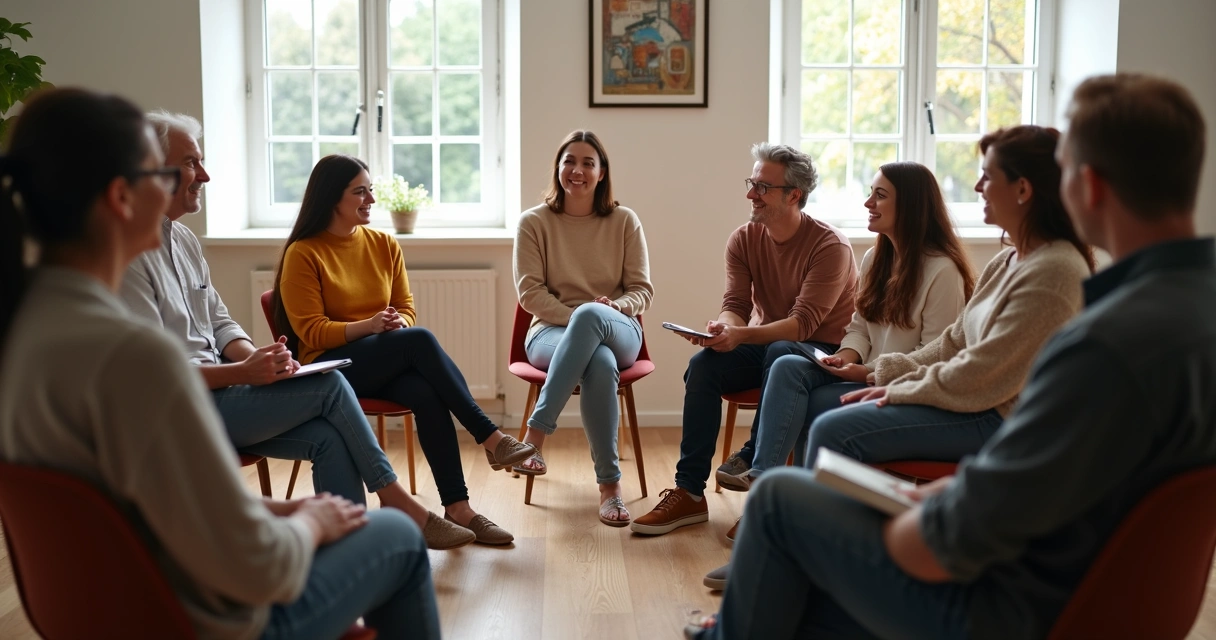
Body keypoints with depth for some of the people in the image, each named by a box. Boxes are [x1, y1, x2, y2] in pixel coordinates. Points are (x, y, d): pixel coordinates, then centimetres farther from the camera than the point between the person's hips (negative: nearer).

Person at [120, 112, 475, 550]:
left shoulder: (182, 238, 14)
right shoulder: (128, 255, -16)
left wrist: (256, 357, -3)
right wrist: (243, 372, -22)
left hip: (216, 386, 9)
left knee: (328, 438, -12)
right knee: (330, 385, -15)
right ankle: (395, 499, -1)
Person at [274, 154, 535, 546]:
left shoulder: (384, 245, 11)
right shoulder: (303, 254, -4)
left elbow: (406, 308, 14)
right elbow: (309, 331, -8)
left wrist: (398, 323, -12)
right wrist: (366, 327, -24)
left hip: (390, 364, 5)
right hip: (331, 367, -4)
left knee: (427, 393, -32)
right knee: (420, 340, -32)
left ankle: (457, 507, -32)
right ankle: (491, 439, -30)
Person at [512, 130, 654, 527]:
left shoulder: (625, 221, 9)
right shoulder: (534, 222, 6)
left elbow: (643, 290, 6)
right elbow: (530, 292, -2)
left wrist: (613, 308, -17)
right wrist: (576, 319, -16)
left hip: (619, 331, 1)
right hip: (552, 331, -1)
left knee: (590, 313, -40)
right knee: (601, 363, -40)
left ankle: (536, 432, -38)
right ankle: (609, 483, -34)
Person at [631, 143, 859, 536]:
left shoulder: (830, 246, -17)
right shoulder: (743, 240, 1)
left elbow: (803, 323, -24)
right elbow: (735, 306, -4)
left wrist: (740, 335, -38)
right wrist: (719, 329, -29)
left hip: (820, 353, -5)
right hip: (763, 346, 5)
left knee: (780, 354, -38)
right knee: (703, 364, -22)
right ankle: (689, 493, -22)